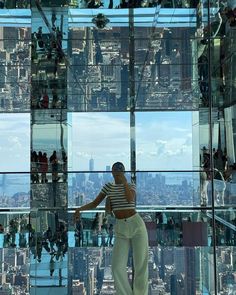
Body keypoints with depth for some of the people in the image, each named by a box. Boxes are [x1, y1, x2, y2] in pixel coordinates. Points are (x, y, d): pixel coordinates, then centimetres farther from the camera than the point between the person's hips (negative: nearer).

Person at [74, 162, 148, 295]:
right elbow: (94, 204, 8)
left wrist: (124, 181, -15)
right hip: (121, 228, 2)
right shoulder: (108, 186, 11)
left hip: (136, 224, -2)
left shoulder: (131, 185, 3)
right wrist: (80, 208, -9)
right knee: (117, 267, -7)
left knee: (141, 264, -1)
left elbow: (130, 199, -19)